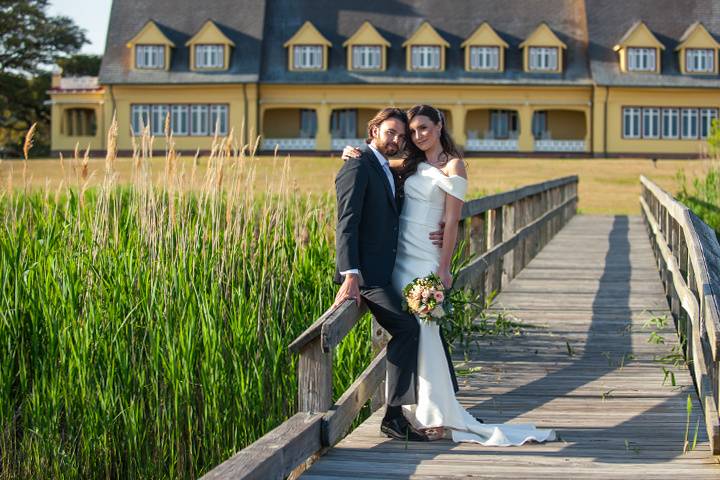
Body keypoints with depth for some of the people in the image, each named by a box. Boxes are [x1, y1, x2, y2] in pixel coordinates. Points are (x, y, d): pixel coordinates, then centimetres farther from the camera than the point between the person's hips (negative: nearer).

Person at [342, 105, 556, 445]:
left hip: (426, 259, -6)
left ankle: (436, 415, -6)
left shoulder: (453, 166, -3)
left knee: (424, 330, -10)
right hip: (401, 257, 6)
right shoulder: (412, 165, 15)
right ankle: (416, 409, 9)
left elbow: (452, 221, -8)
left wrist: (444, 269, -13)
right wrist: (354, 154, 6)